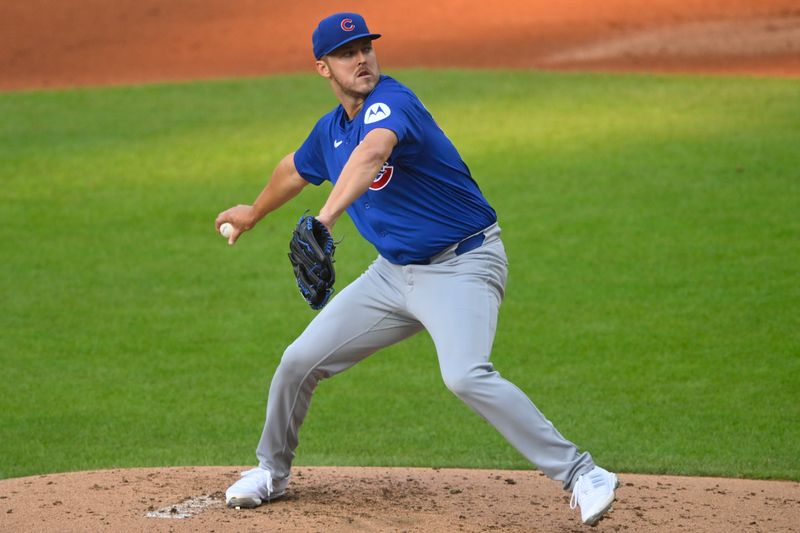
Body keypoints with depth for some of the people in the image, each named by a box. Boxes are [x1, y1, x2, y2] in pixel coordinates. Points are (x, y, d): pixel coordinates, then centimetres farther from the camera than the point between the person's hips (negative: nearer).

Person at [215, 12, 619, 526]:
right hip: (394, 272, 8)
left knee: (466, 376, -31)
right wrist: (253, 215, 46)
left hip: (463, 266, -8)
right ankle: (271, 472, 31)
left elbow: (373, 151, -43)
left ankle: (580, 474, -25)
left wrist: (329, 214, -59)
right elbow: (296, 170, 30)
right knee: (300, 362, 7)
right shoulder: (330, 131, 6)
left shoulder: (390, 102, -20)